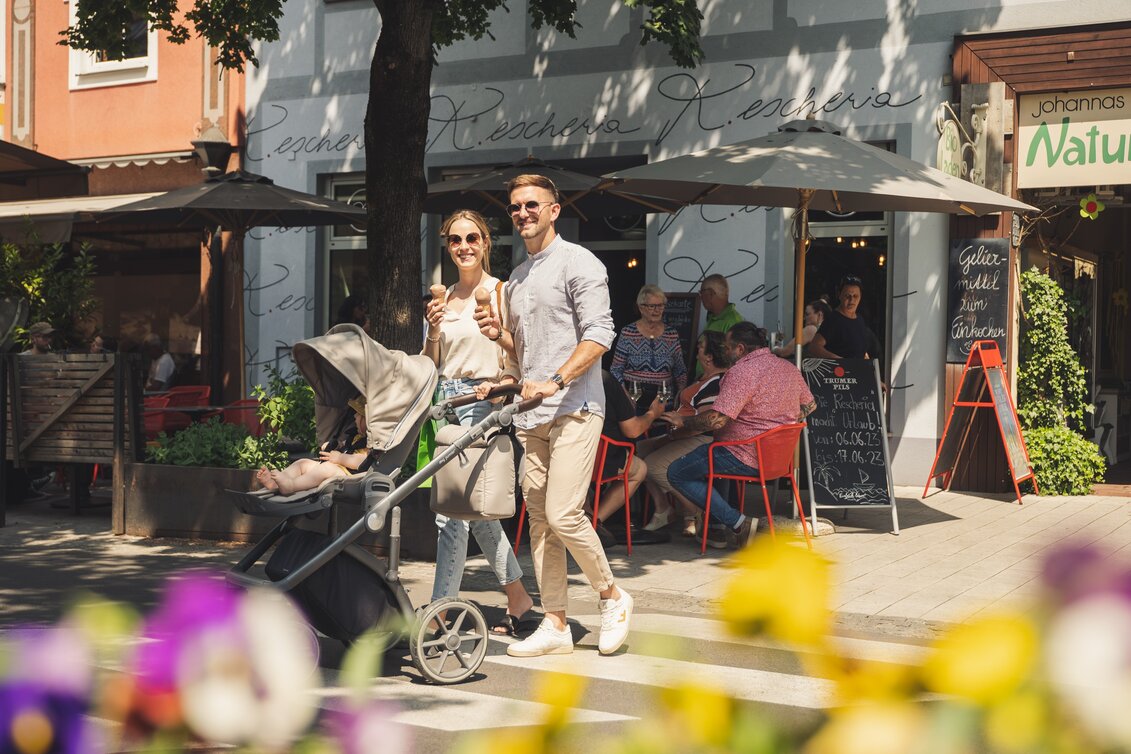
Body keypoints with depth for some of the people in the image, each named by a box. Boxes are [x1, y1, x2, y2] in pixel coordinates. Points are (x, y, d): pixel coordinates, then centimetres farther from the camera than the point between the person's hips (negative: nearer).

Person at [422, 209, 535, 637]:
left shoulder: (501, 292, -2)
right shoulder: (443, 299, 15)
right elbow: (430, 365, 15)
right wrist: (434, 332, -1)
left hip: (482, 403, -7)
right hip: (445, 404, 7)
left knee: (453, 512, -11)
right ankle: (517, 598, 24)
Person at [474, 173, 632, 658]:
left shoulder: (578, 263, -4)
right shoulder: (516, 279, 21)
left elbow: (598, 335, -14)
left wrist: (554, 381, -23)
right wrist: (500, 334, 7)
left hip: (574, 408, -8)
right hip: (531, 415, 8)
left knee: (563, 514, -15)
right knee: (539, 519, 5)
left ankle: (611, 596, 7)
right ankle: (555, 625, 10)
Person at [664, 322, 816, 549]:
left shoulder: (742, 371, -20)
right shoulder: (790, 368, 7)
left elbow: (716, 420, -25)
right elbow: (809, 405, 22)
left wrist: (683, 421, -10)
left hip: (747, 458, -10)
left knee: (677, 473, -2)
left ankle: (737, 523, -10)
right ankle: (717, 523, 21)